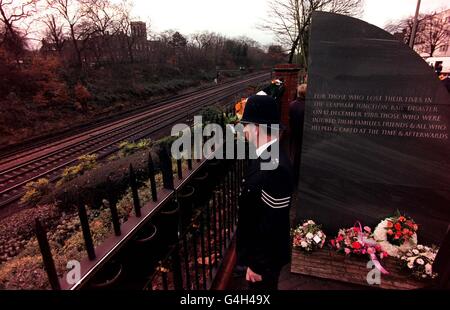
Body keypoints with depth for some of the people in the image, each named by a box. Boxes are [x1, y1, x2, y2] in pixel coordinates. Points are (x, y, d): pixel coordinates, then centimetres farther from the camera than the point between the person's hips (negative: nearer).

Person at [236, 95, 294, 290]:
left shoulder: (276, 168, -34)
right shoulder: (264, 156, -4)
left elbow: (273, 224, -28)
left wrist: (259, 265, -17)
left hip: (265, 255, -8)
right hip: (256, 247, 8)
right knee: (256, 289, 29)